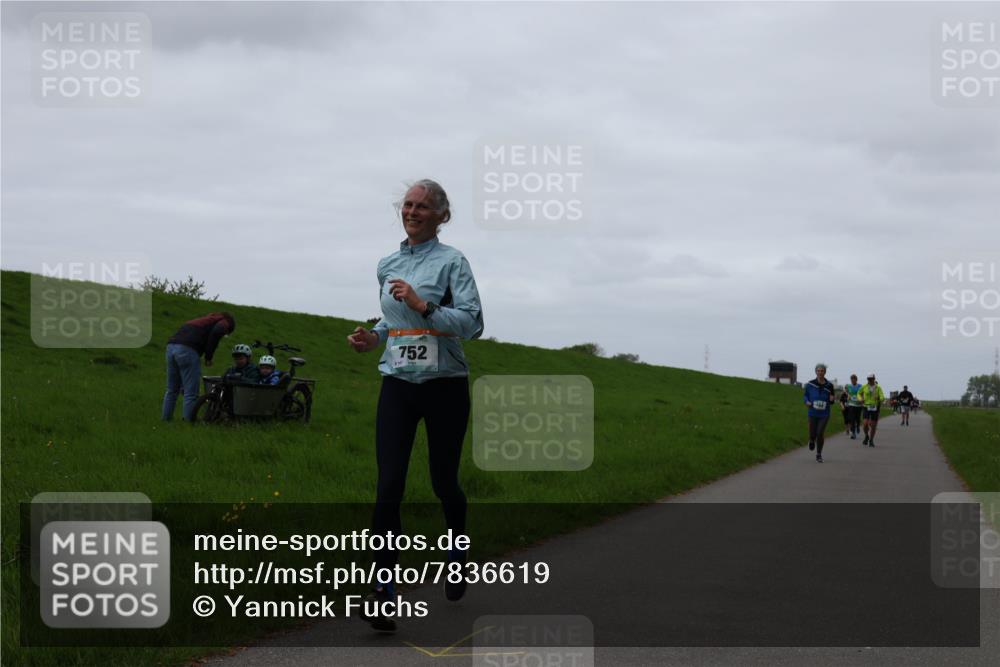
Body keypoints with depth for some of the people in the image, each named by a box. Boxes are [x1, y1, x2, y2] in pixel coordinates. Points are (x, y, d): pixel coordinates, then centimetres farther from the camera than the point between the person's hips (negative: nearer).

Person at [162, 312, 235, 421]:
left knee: (172, 390, 18)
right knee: (191, 392, -3)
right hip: (188, 349, -8)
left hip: (171, 346, 8)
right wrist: (208, 356, -4)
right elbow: (217, 332, -12)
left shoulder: (206, 319, 36)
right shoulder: (223, 322, 12)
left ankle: (166, 419, 21)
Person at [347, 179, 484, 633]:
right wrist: (373, 336, 7)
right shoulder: (387, 265, 12)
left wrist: (423, 305, -22)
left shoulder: (451, 262, -5)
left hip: (444, 386, -4)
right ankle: (385, 589, -11)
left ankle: (457, 553, 39)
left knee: (444, 481, 9)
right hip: (397, 386, 4)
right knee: (388, 487, -10)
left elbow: (472, 323, -15)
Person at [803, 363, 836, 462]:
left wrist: (831, 400, -15)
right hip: (813, 414, 1)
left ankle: (819, 454, 7)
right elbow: (805, 395, 8)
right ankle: (812, 440, 41)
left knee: (820, 433, -13)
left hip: (824, 414, 0)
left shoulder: (829, 385, -4)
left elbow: (831, 403, 9)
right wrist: (807, 401, -12)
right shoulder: (810, 384, -7)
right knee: (813, 435, 0)